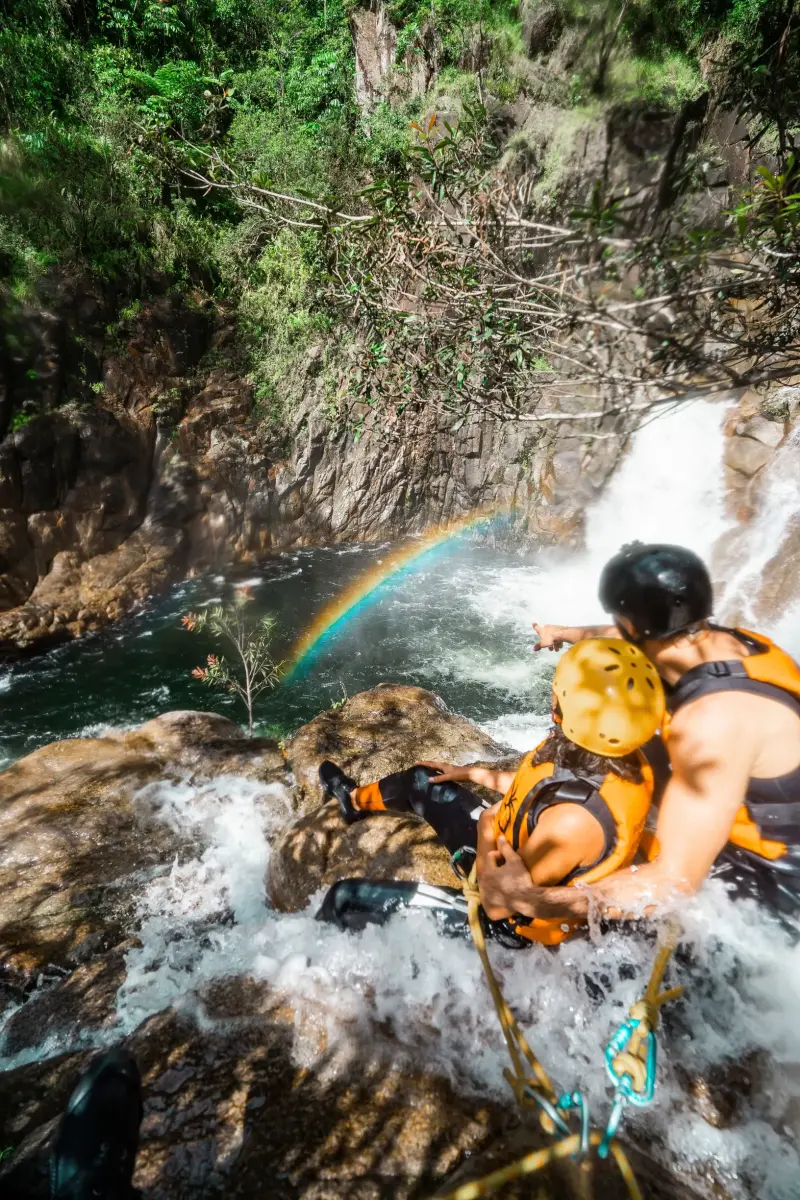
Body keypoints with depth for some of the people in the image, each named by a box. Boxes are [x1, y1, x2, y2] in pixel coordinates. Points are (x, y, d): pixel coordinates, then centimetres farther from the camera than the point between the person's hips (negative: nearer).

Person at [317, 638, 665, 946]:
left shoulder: (574, 820, -43)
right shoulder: (606, 757, -16)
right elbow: (540, 786, 6)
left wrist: (485, 828, -14)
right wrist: (471, 774, 15)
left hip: (514, 918, -7)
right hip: (515, 853, 8)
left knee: (346, 897, -7)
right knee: (423, 780, 18)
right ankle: (356, 800, 50)